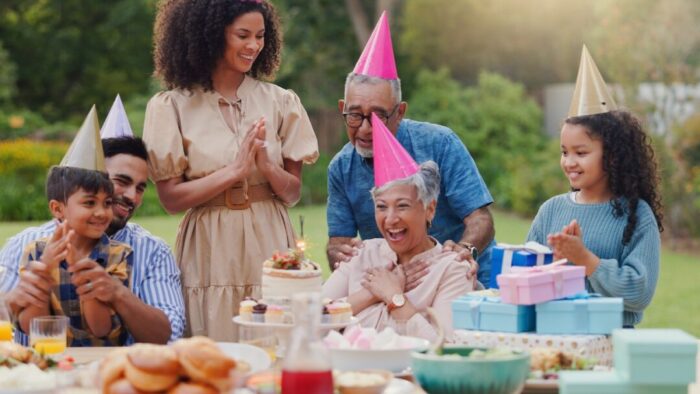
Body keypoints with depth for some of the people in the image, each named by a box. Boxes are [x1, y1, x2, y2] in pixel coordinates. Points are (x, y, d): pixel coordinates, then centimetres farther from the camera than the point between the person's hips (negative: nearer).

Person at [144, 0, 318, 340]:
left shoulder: (279, 102, 5)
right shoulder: (172, 107, -1)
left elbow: (293, 192, 7)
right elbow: (171, 198, -5)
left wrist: (265, 165, -13)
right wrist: (235, 171, -14)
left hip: (269, 244, 2)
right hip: (210, 250, -2)